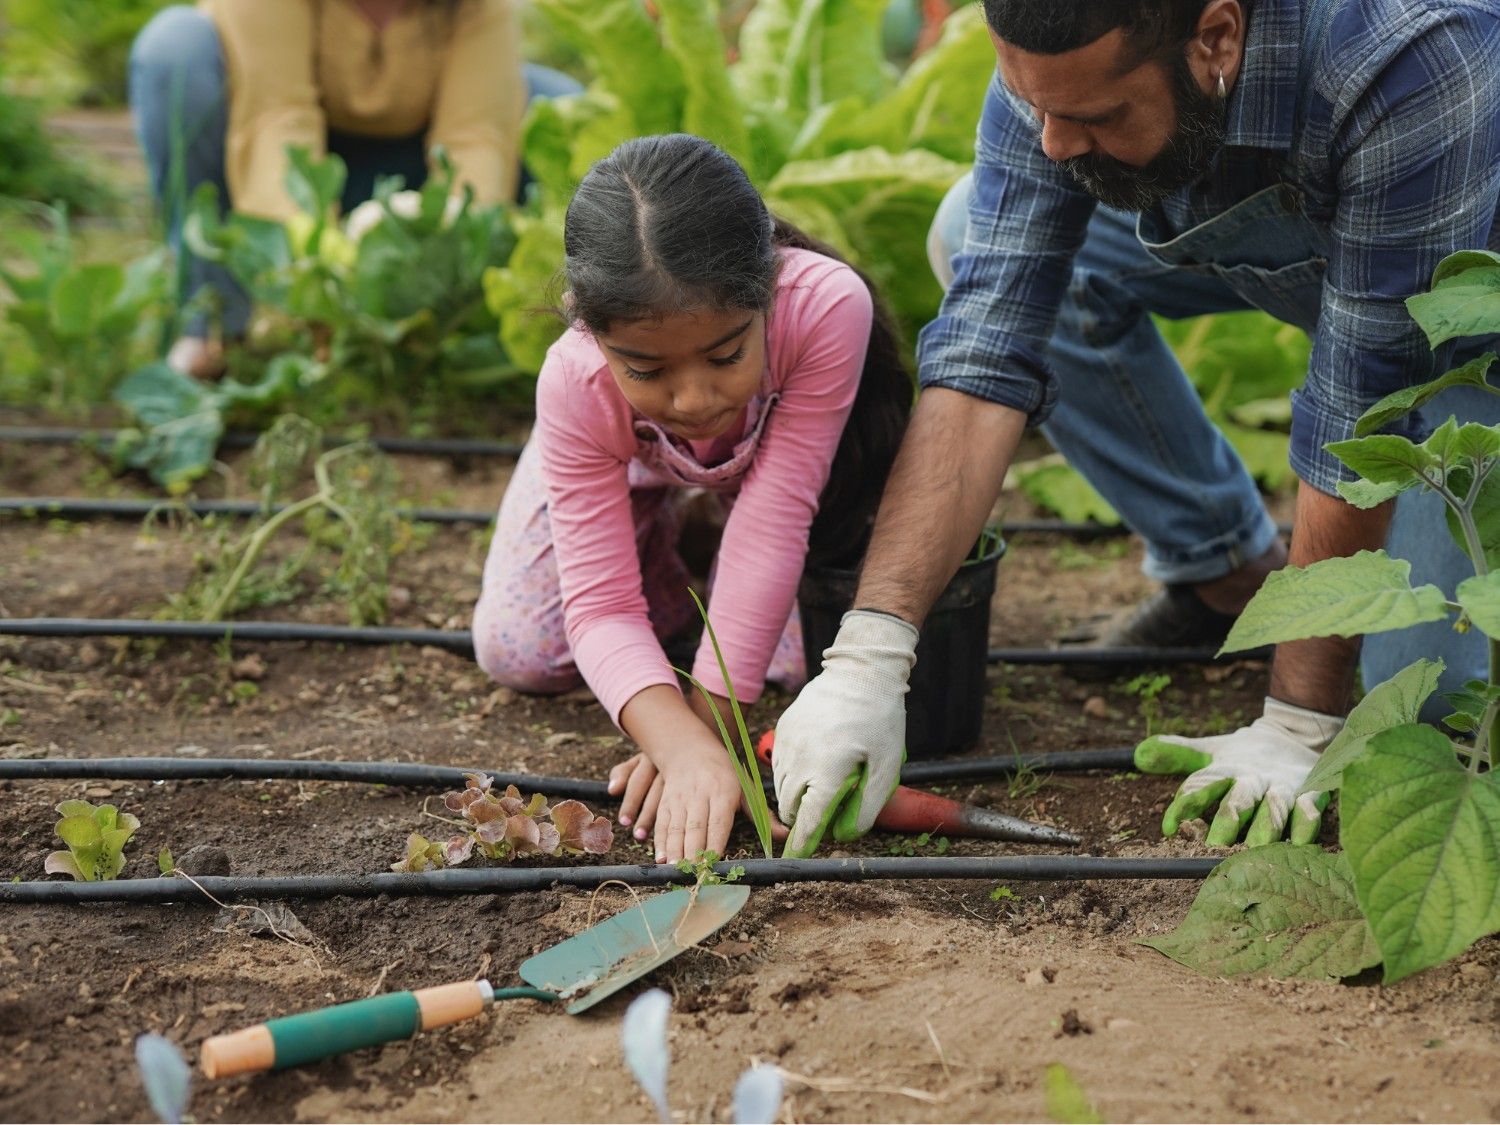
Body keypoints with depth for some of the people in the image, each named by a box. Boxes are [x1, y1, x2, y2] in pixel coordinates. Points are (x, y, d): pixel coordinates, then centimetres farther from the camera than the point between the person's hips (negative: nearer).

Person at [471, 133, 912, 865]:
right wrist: (683, 747, -56)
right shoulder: (577, 388, -40)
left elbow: (775, 518, -41)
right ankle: (658, 533, 18)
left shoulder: (827, 306, -46)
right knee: (517, 655, -9)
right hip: (631, 457, 1)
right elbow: (601, 606, -38)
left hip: (772, 445, 0)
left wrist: (708, 723, -41)